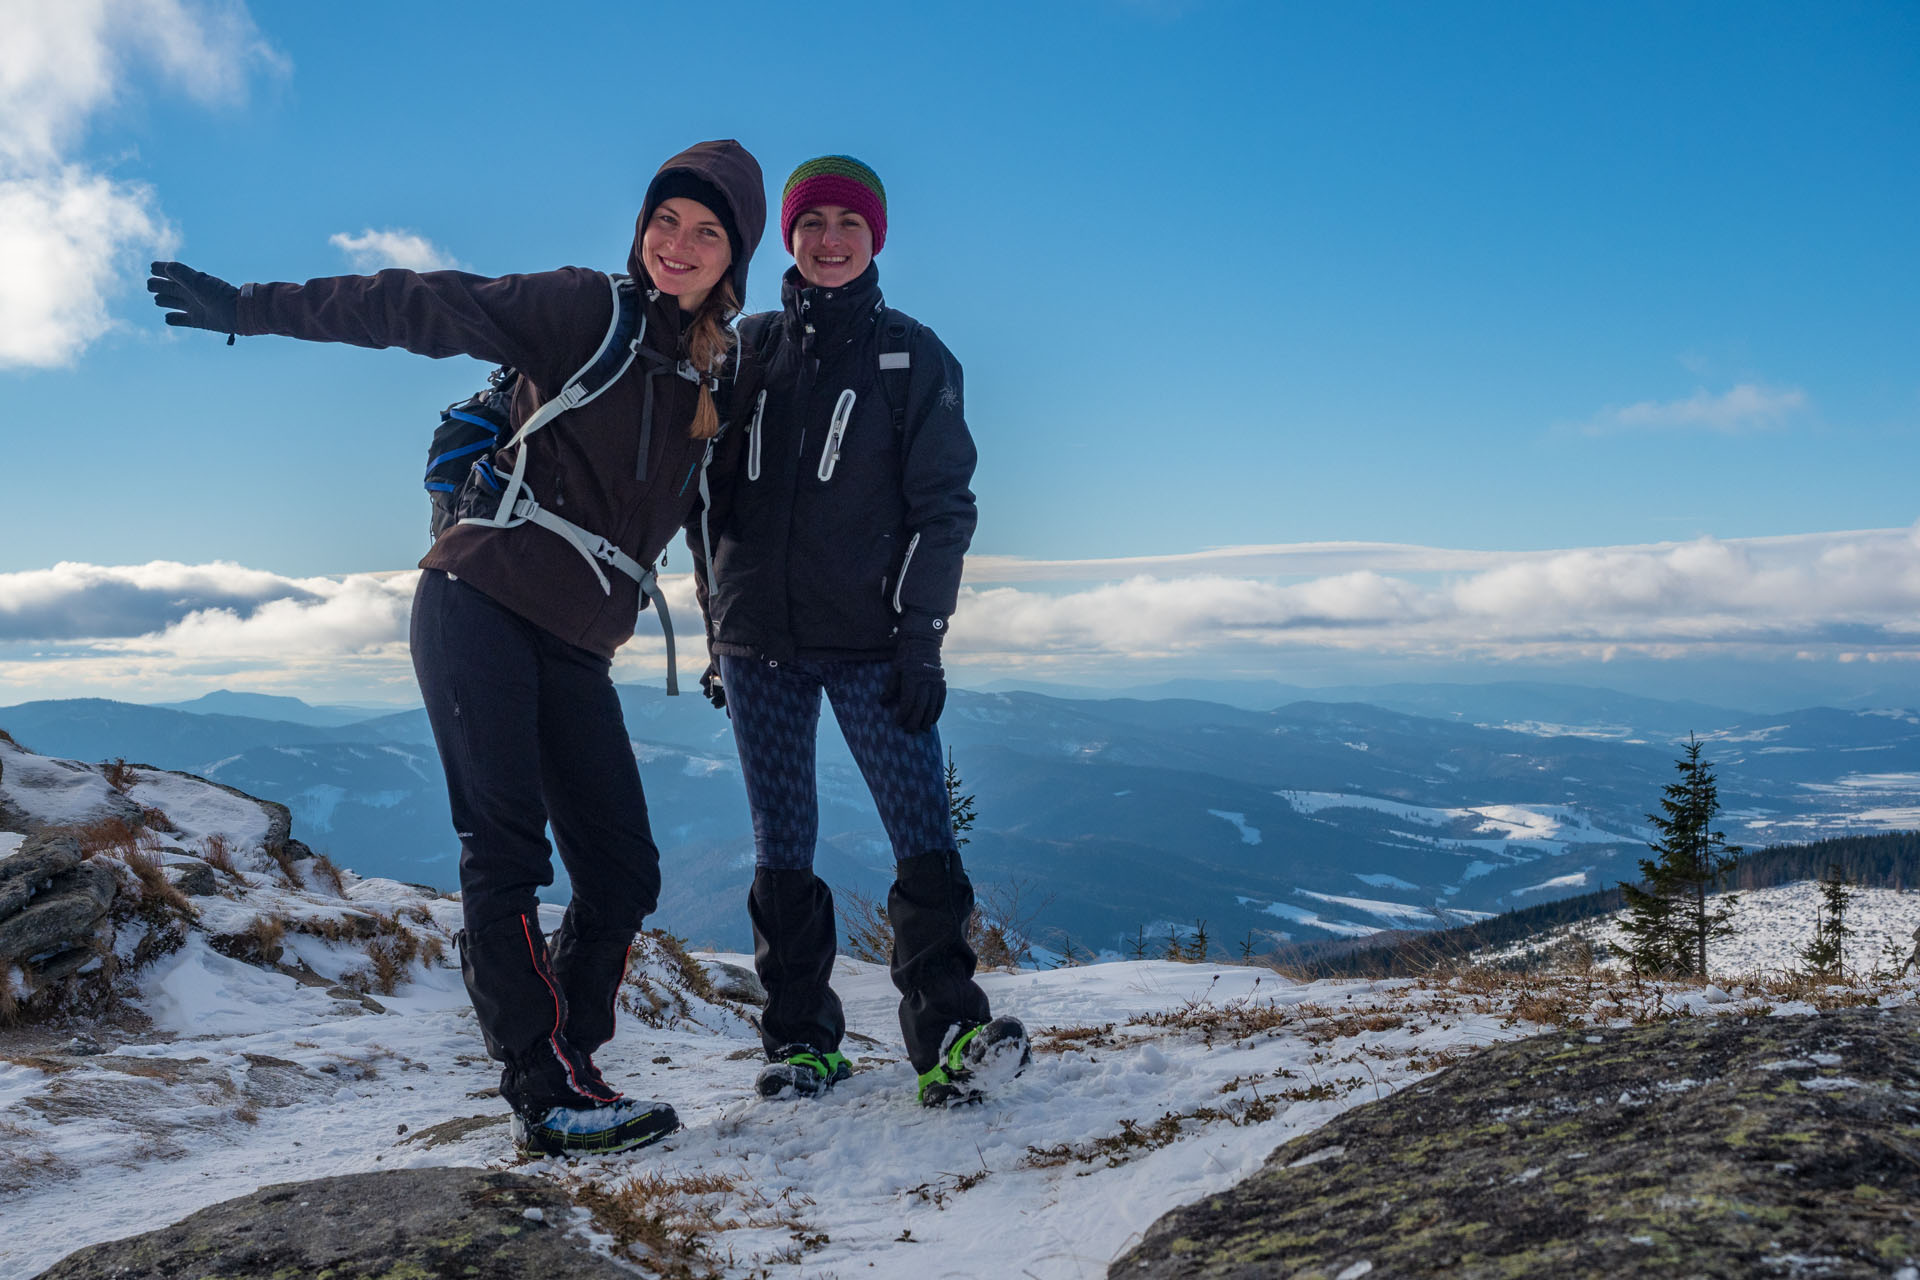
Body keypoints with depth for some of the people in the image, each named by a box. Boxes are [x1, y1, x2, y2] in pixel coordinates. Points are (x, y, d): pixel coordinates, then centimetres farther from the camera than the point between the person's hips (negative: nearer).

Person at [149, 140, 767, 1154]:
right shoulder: (585, 311, -1)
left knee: (622, 869, 0)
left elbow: (711, 516, 25)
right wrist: (252, 307, -6)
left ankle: (560, 1065, 12)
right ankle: (548, 1092, -7)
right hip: (481, 604, -5)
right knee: (506, 850, -12)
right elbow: (422, 309, -3)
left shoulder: (722, 378, 14)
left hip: (576, 644, 6)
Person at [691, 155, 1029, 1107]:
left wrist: (922, 639, -8)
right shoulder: (747, 350, 13)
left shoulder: (914, 357, 6)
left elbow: (942, 506, 1)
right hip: (758, 642, 3)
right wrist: (716, 631, 10)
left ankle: (947, 1034, -6)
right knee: (781, 846, 5)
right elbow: (709, 495, 15)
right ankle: (801, 1040, 14)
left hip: (872, 641, -2)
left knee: (924, 835, -11)